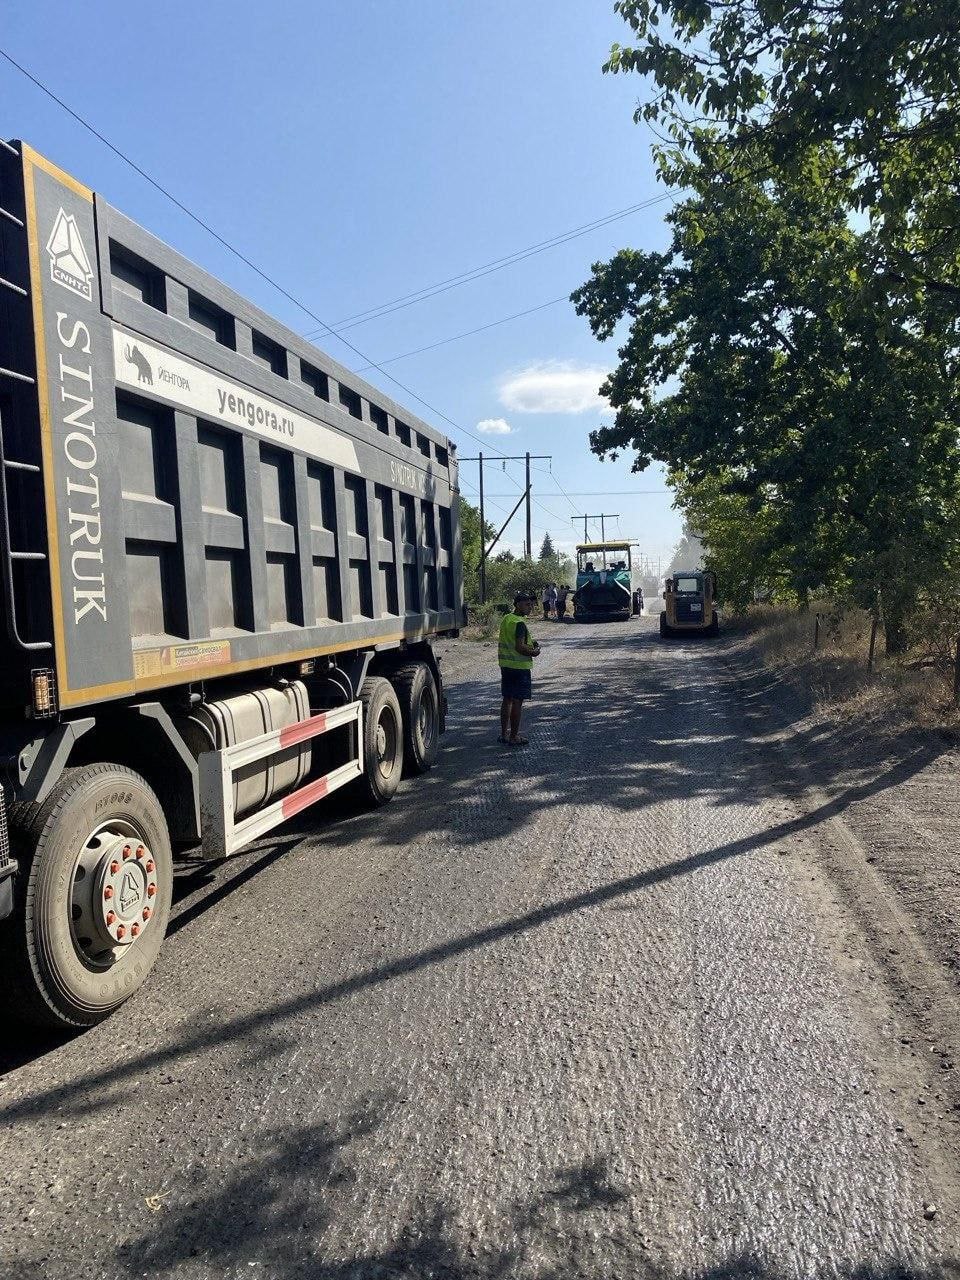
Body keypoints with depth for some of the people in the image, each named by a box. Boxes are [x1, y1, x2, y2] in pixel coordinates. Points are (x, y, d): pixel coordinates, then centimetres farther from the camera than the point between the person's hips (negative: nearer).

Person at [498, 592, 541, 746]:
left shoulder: (506, 618, 10)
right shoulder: (520, 623, -19)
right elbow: (520, 647, -26)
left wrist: (530, 643, 13)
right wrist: (534, 652, -9)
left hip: (505, 665, 9)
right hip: (520, 667, -9)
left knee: (507, 699, 15)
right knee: (517, 701, -2)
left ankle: (504, 733, 22)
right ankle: (513, 737, 3)